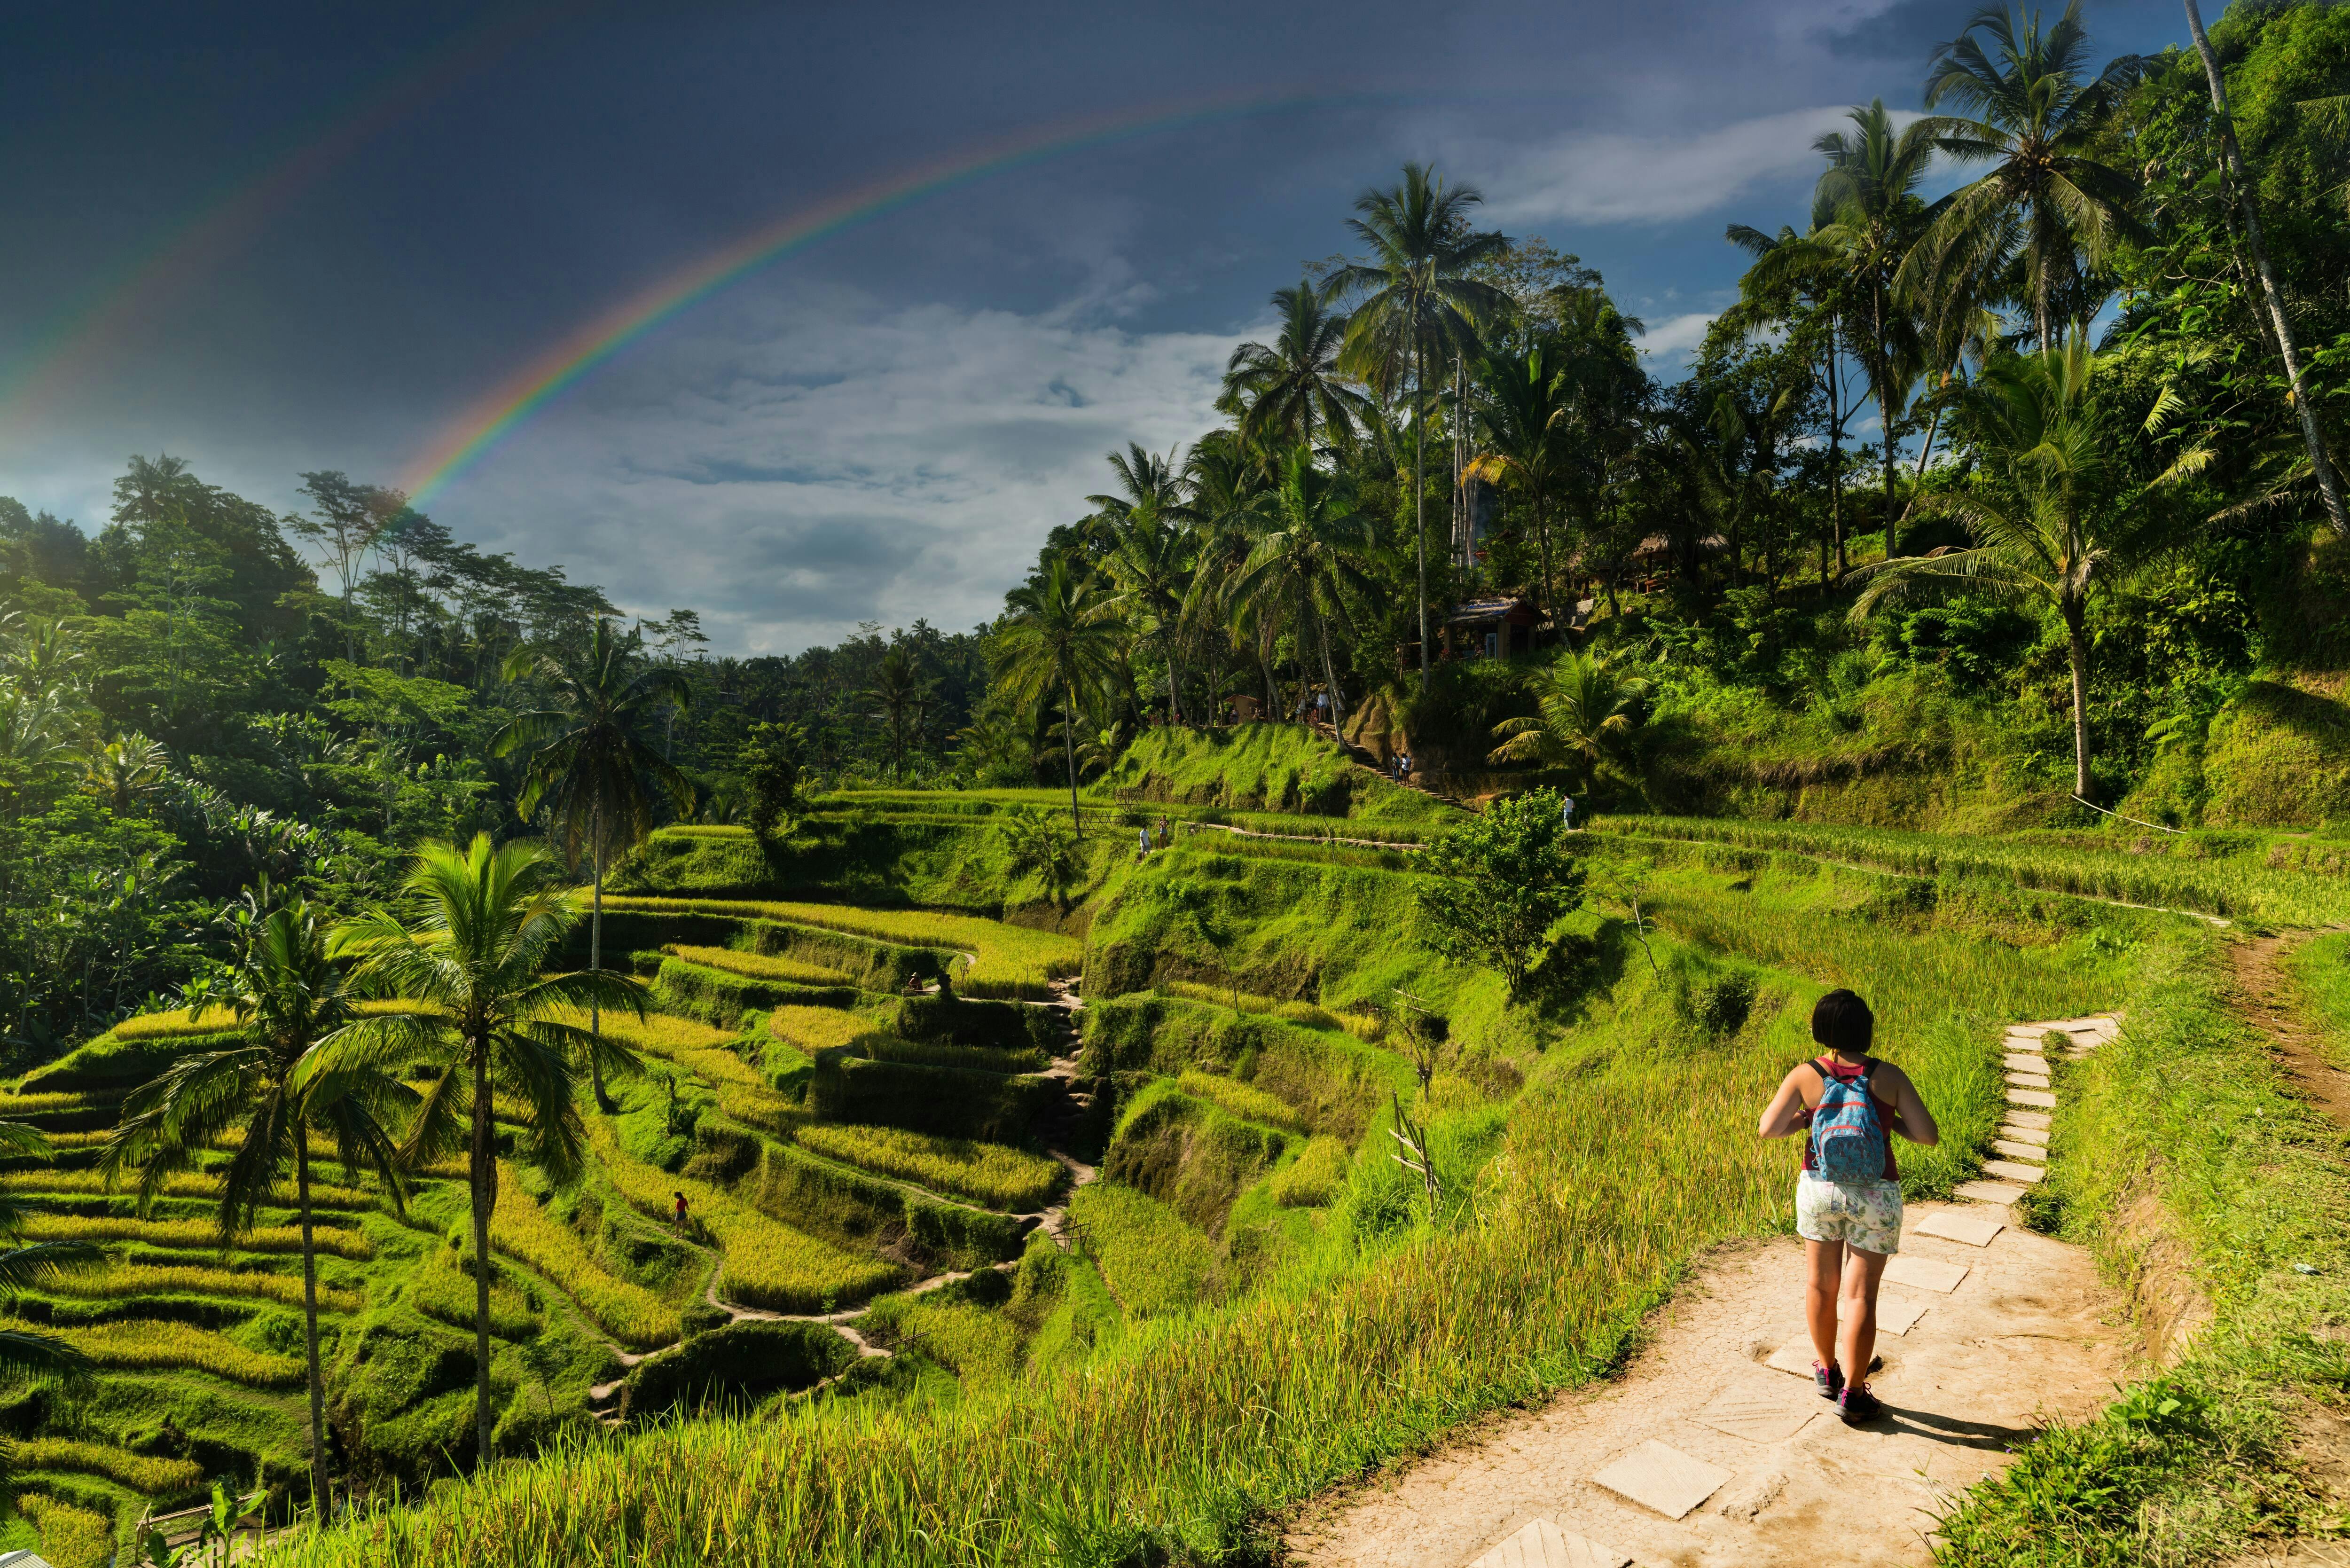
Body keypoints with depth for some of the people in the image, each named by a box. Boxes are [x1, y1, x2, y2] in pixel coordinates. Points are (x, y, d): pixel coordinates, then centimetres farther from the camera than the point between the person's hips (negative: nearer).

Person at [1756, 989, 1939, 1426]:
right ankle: (1852, 1394, 14)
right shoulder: (1888, 1077, -12)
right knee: (1860, 1295, 6)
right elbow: (1929, 1135, -12)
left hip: (1819, 1190, 1)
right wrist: (1889, 1120, 4)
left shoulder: (1805, 1075, -10)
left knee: (1821, 1284, 19)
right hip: (1875, 1197, -1)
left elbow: (1768, 1129, -12)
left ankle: (1827, 1370, 36)